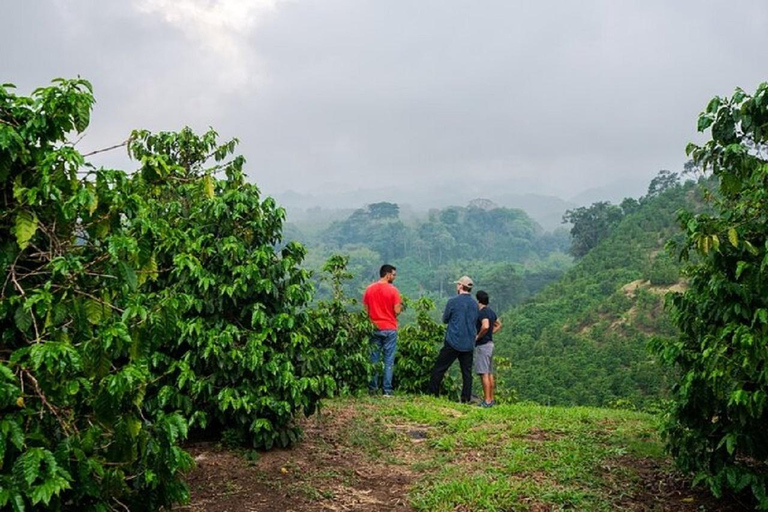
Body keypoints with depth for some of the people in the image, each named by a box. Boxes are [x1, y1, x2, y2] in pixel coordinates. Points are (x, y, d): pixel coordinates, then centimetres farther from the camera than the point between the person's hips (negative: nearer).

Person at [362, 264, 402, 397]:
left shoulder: (369, 289, 3)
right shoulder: (393, 290, -9)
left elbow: (366, 309, 6)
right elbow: (397, 311, -11)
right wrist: (400, 306, 9)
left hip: (374, 328, 4)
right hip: (390, 329, -4)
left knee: (374, 359, 10)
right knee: (389, 360, 2)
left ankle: (372, 388, 12)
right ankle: (387, 390, 2)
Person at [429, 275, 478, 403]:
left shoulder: (453, 301, -8)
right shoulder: (475, 304, 6)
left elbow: (445, 319, 3)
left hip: (453, 342, -4)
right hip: (469, 344, 4)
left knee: (439, 368, 4)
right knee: (467, 372, 8)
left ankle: (432, 394, 4)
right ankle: (466, 398, 7)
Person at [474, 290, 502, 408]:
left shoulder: (482, 312, -16)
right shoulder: (491, 311, 12)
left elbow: (485, 326, -33)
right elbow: (499, 325, 26)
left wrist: (478, 336, -18)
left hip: (482, 345, -10)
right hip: (490, 343, 10)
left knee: (484, 374, -7)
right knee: (490, 373, 13)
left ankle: (487, 401, -7)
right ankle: (491, 399, 19)